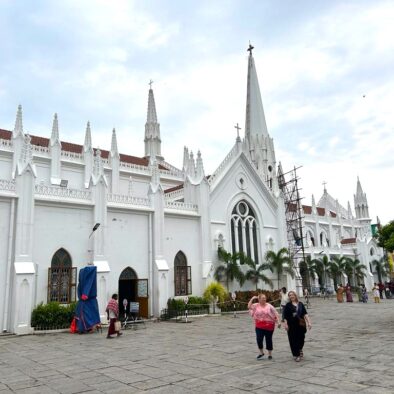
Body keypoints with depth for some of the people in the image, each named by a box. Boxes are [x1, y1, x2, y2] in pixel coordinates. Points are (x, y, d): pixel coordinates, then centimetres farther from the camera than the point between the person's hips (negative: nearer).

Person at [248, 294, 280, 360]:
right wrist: (252, 299, -9)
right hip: (259, 326, 1)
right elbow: (249, 306, -9)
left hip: (269, 325, -1)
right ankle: (261, 353, 20)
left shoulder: (269, 306, -1)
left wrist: (278, 322, -6)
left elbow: (276, 314, 0)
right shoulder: (256, 305, 3)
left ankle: (270, 354, 23)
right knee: (259, 339, -3)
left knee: (268, 340, 7)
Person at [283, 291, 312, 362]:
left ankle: (300, 349, 40)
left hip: (301, 324, 2)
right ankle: (296, 355, 12)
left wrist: (309, 322, -3)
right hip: (292, 325, -2)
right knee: (293, 340, 0)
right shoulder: (288, 305, -2)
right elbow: (285, 316, -4)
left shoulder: (300, 304, 5)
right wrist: (285, 324, -11)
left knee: (301, 338, 10)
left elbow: (305, 314, 4)